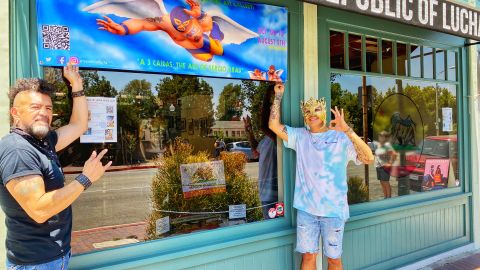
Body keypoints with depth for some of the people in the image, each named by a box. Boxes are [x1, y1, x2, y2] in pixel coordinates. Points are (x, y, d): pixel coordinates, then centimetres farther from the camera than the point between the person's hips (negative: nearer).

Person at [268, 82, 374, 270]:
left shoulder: (341, 138, -4)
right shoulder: (300, 136, 5)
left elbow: (369, 158, -17)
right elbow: (273, 125, -1)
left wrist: (346, 130, -27)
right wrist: (278, 95, 0)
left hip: (333, 210, -2)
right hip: (305, 209, 2)